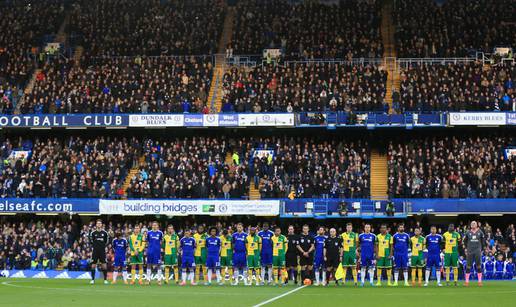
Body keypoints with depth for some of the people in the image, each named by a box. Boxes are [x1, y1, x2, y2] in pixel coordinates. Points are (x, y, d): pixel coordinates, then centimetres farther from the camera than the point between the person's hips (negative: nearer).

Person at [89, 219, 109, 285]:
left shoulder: (105, 233, 3)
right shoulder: (93, 233, 1)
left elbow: (107, 241, 13)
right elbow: (91, 241, 11)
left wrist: (104, 246, 6)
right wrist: (94, 246, 4)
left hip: (102, 251, 0)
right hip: (95, 251, 0)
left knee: (104, 265, -1)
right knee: (93, 265, 0)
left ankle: (105, 279, 6)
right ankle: (93, 279, 8)